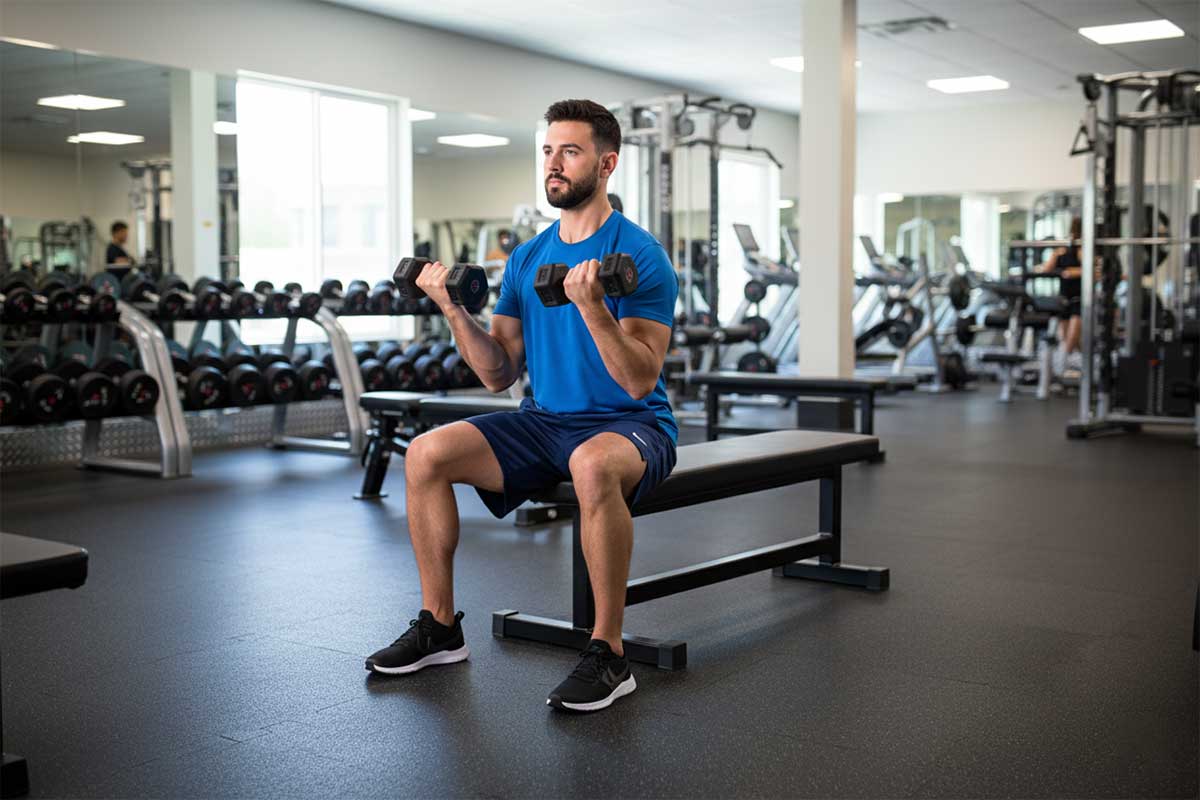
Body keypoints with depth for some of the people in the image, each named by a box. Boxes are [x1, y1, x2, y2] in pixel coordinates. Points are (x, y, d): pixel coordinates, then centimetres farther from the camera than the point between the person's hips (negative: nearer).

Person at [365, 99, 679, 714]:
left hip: (630, 426, -6)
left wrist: (592, 306, -32)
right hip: (546, 420, 6)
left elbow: (640, 381, -20)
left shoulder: (639, 255, -11)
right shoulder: (527, 258, 9)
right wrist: (454, 310, -5)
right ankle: (439, 626, 3)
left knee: (593, 465, -41)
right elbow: (500, 375, 7)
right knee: (425, 453, -12)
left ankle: (608, 654, -25)